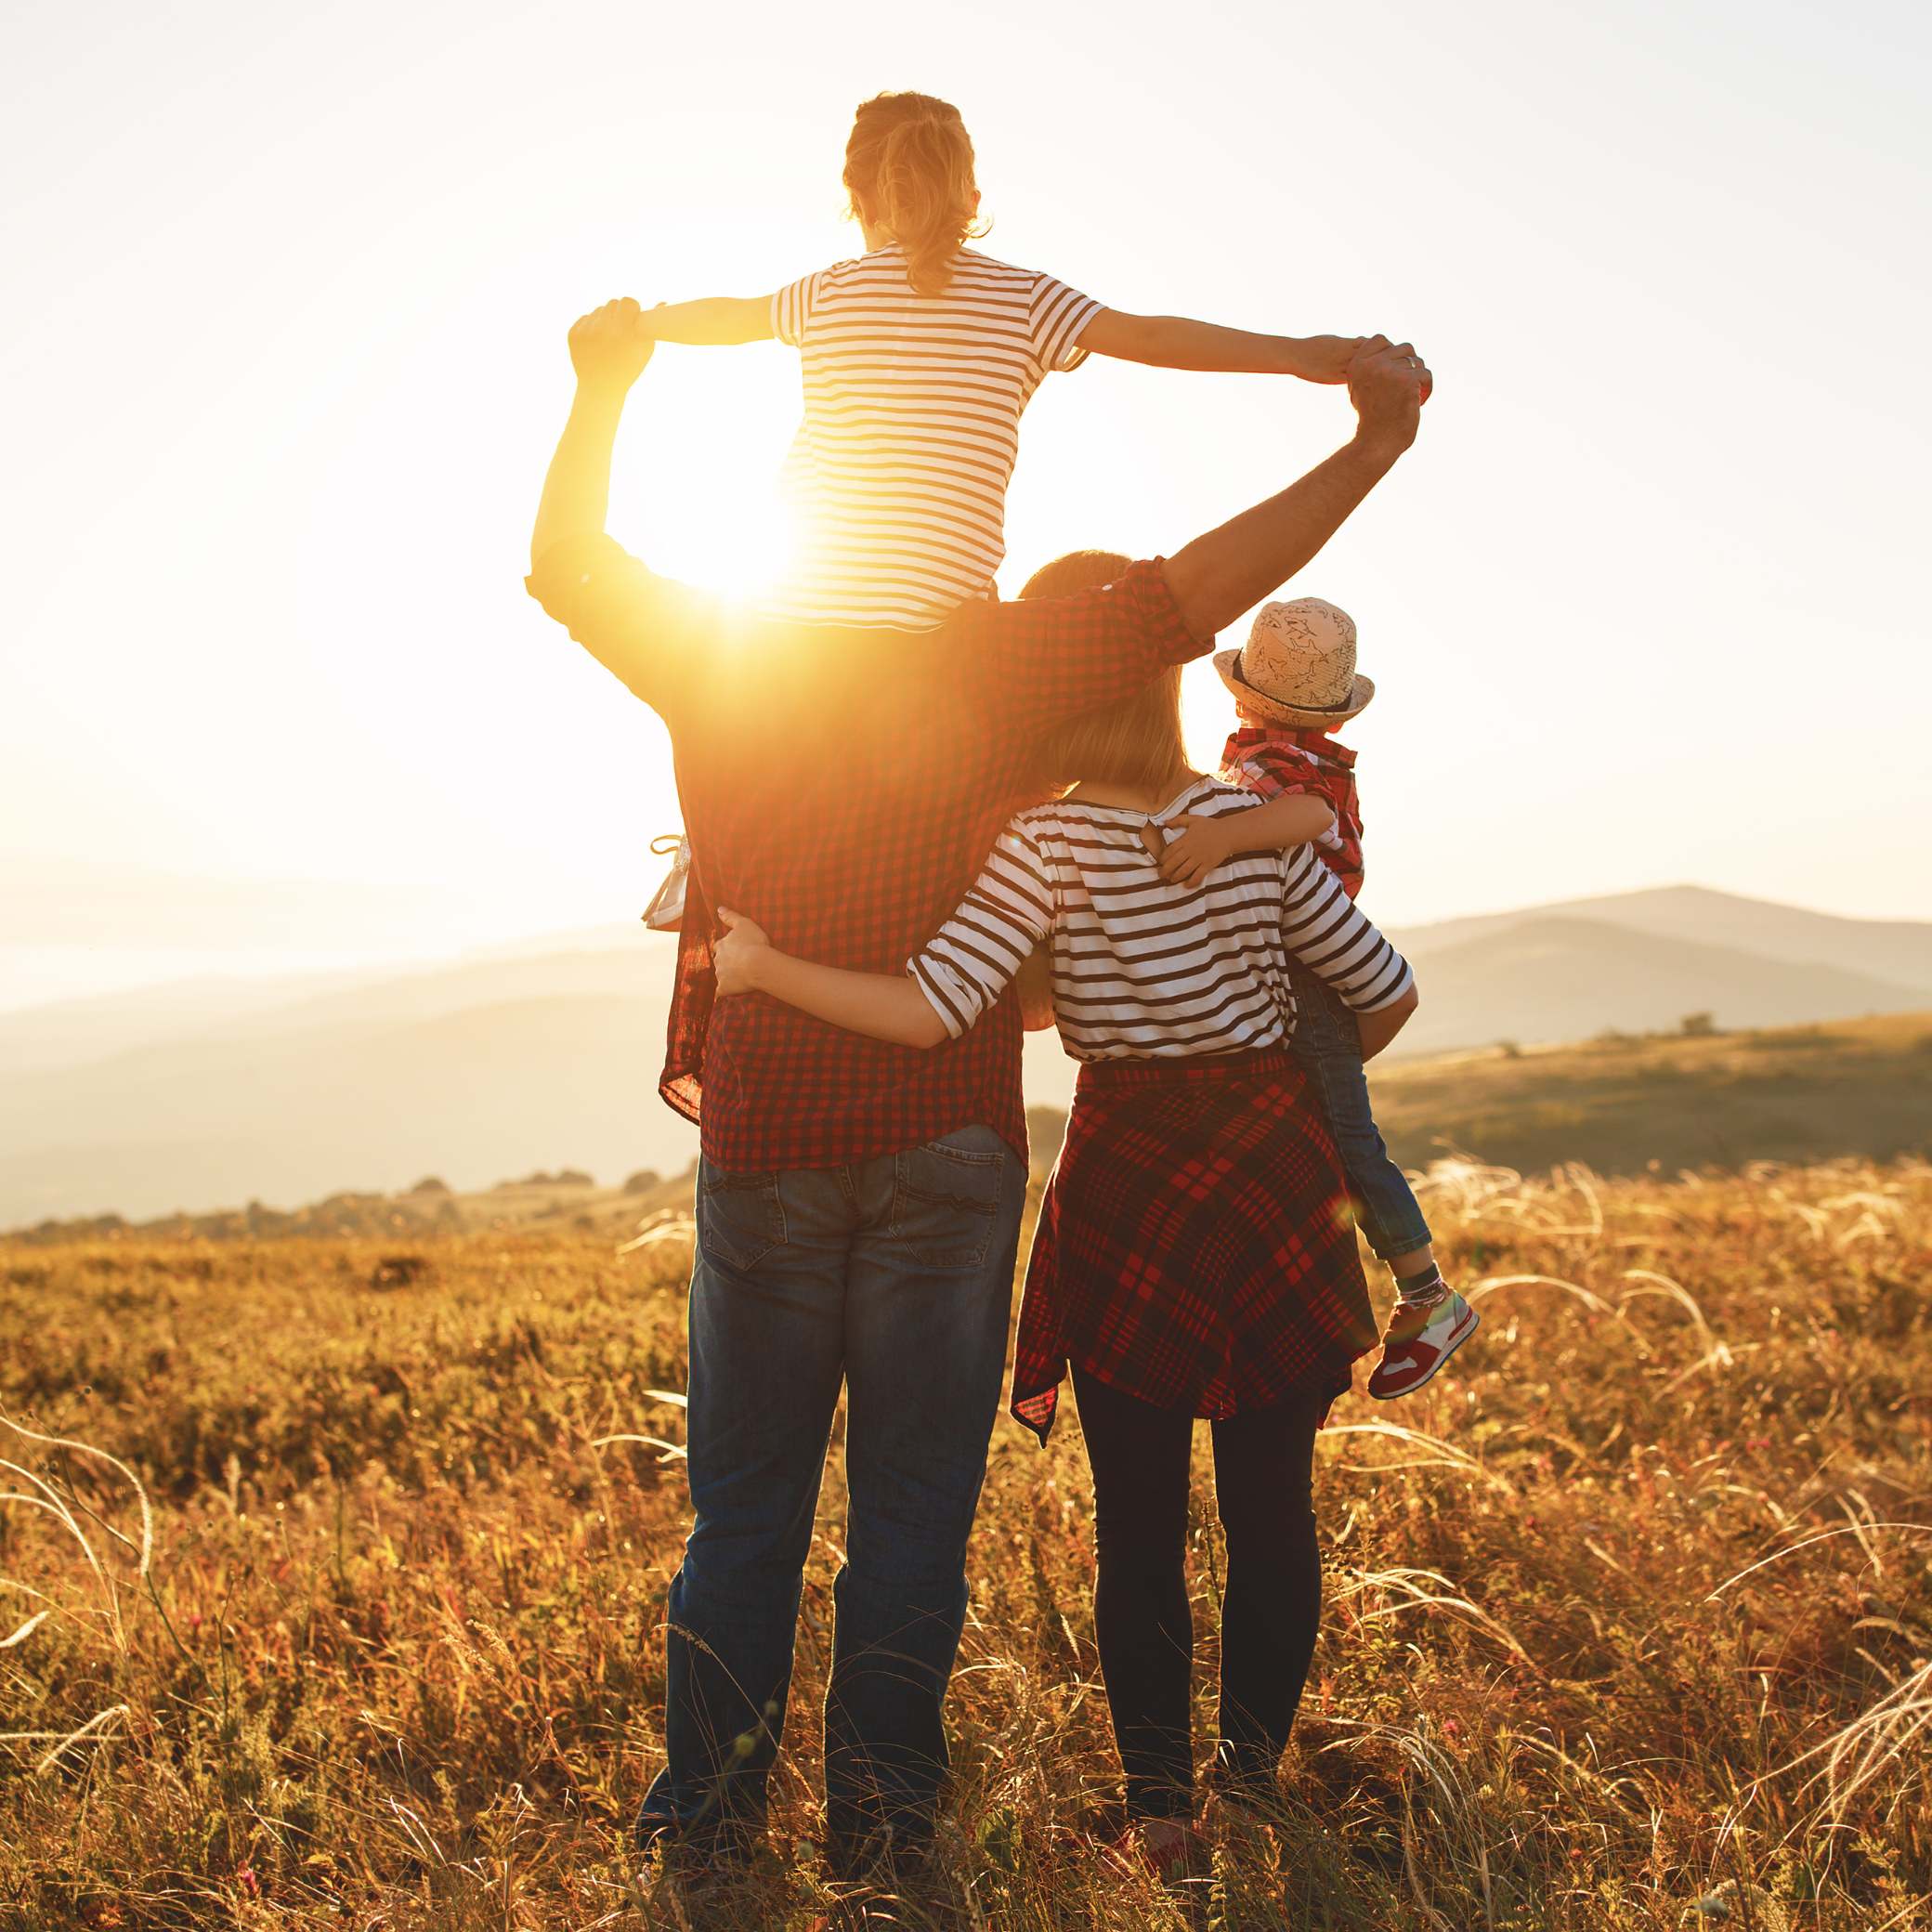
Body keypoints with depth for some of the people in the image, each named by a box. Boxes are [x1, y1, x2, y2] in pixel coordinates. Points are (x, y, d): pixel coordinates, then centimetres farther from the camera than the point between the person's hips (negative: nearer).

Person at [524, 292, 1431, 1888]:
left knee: (746, 1499, 11)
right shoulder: (987, 664, -6)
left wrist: (605, 389, 22)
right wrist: (1370, 448, -6)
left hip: (764, 1140, 2)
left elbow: (563, 564, 16)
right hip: (945, 1141, -1)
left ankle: (712, 1817, 18)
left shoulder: (716, 660, 0)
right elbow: (1191, 592, -8)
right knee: (914, 1500, 8)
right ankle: (882, 1819, 14)